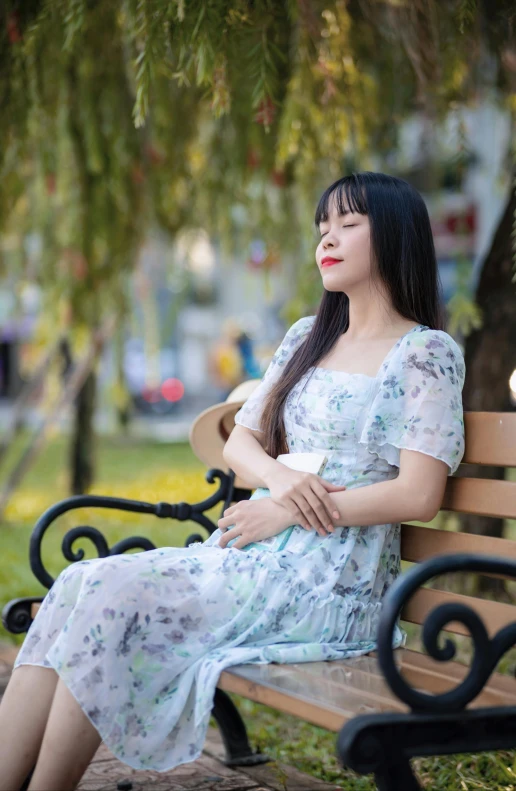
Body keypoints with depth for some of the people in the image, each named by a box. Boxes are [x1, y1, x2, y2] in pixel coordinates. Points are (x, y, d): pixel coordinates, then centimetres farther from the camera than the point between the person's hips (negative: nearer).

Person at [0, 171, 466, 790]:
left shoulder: (427, 352, -3)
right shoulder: (307, 337, 19)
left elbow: (419, 495, -12)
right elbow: (239, 440, 17)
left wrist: (285, 511, -12)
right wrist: (278, 476, -8)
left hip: (333, 579, -7)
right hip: (254, 552, 7)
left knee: (113, 597, -25)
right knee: (78, 584, -17)